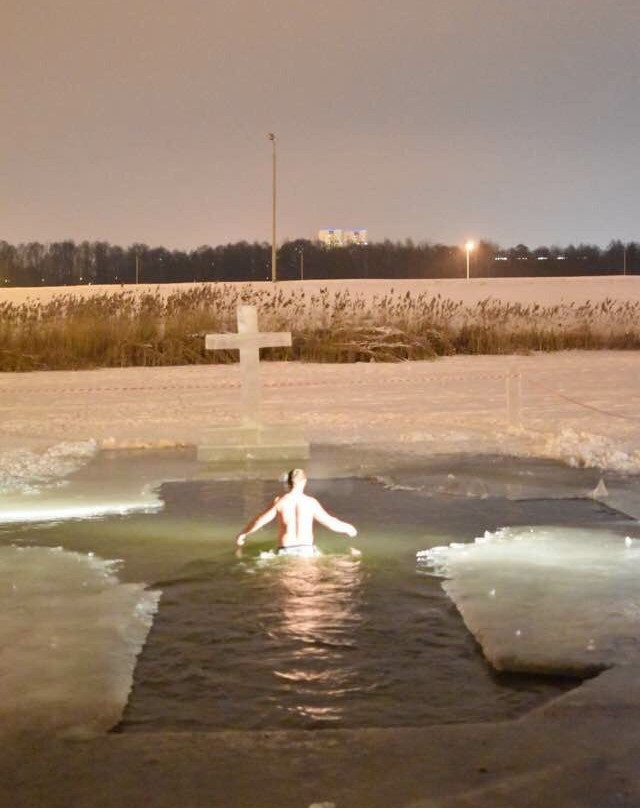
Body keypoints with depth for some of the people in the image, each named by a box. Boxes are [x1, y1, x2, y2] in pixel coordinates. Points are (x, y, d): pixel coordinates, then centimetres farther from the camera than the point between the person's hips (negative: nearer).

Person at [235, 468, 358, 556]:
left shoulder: (280, 502, 0)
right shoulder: (311, 502, 1)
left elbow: (259, 521, 5)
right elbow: (330, 522, 6)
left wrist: (243, 534, 20)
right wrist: (347, 528, 25)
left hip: (286, 551, -1)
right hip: (306, 550, 1)